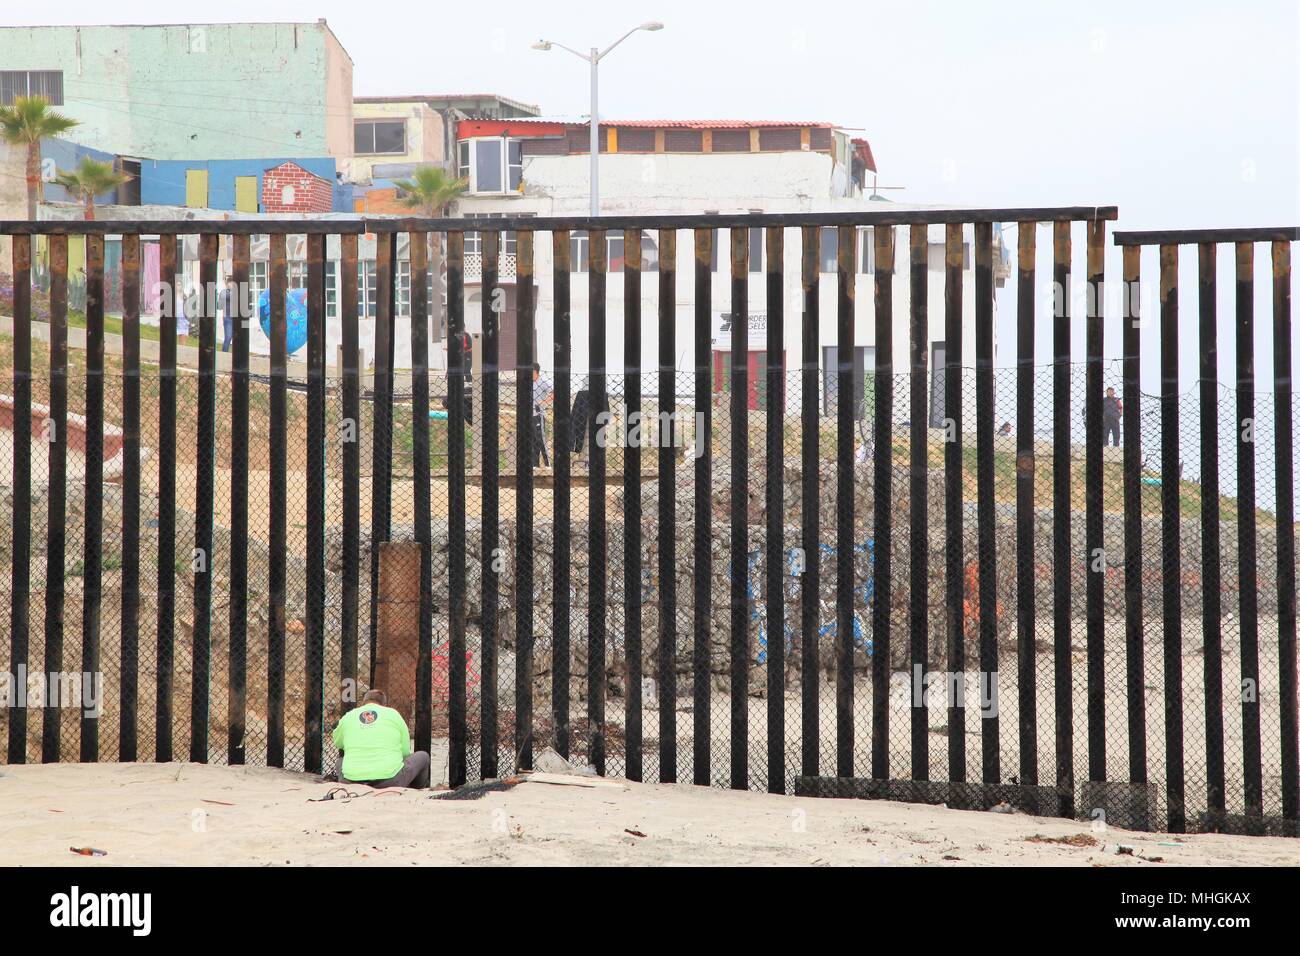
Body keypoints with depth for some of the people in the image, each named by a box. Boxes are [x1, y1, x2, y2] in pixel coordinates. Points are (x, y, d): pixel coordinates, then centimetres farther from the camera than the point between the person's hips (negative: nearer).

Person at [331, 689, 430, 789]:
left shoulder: (347, 717, 11)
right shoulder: (393, 714, 6)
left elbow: (337, 743, 30)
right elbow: (405, 752, 12)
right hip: (390, 781, -3)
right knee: (422, 756, 23)